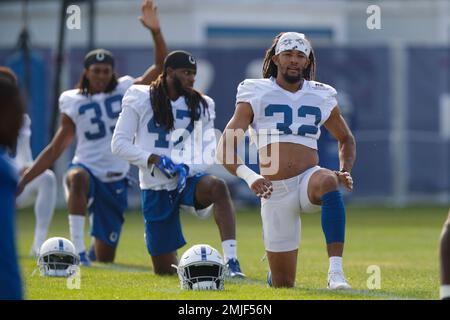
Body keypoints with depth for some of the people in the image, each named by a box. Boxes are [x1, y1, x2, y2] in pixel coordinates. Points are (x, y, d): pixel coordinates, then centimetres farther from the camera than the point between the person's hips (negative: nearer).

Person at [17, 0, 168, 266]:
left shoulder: (126, 92, 4)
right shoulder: (74, 103, 3)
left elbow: (162, 68, -4)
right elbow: (55, 150, 9)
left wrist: (156, 32, -18)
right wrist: (23, 181, 4)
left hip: (115, 180, 2)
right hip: (88, 170, -2)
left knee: (105, 259, 6)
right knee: (78, 178, -43)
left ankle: (96, 249, 46)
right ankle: (78, 248, -40)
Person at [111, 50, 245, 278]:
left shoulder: (200, 105, 5)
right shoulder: (141, 100, -3)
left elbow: (207, 152, 4)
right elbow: (119, 144, -5)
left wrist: (188, 168, -18)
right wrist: (155, 159, -18)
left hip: (188, 179, 1)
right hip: (155, 187, -1)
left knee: (218, 187, -37)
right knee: (165, 270, 2)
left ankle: (231, 262, -42)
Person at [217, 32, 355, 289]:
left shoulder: (321, 97, 11)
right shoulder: (257, 95, 3)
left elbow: (346, 139, 27)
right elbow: (225, 148, -5)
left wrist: (345, 170, 4)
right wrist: (249, 176, -25)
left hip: (308, 180, 1)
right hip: (275, 191, 0)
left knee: (329, 183, -39)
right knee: (283, 284, 2)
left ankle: (336, 272, -42)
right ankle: (273, 270, 43)